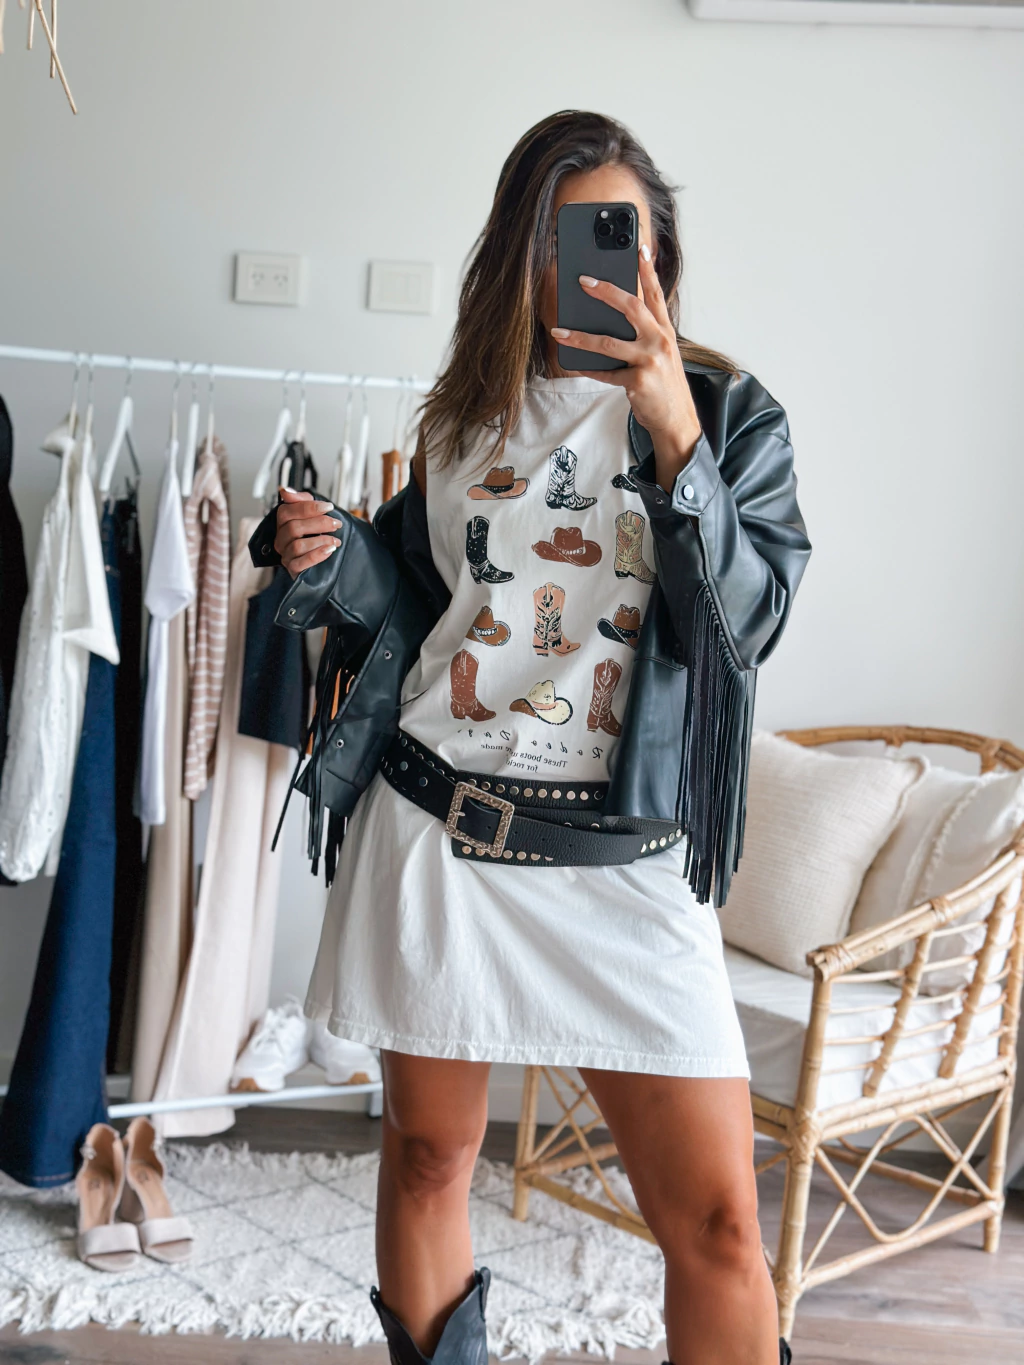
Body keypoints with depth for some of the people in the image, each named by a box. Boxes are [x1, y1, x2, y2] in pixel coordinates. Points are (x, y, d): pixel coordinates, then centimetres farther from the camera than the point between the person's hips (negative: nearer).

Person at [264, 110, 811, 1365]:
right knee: (429, 1154, 13)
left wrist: (675, 436, -18)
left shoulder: (729, 415, 4)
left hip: (622, 861, -2)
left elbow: (747, 623, -9)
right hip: (433, 826, 3)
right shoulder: (467, 412, 11)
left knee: (717, 1225, -4)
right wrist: (330, 563, -1)